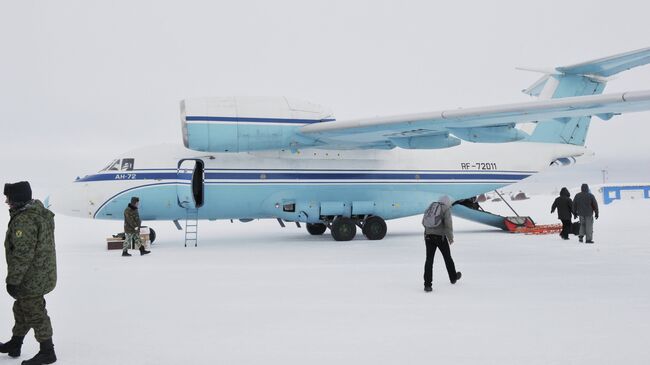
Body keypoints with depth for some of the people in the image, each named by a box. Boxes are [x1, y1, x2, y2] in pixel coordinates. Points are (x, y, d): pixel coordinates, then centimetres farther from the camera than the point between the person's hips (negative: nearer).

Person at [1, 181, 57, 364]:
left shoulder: (24, 220, -25)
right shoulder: (39, 212, 8)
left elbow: (22, 254, -27)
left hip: (31, 279, -10)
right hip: (42, 273, 10)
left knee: (35, 314, 1)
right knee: (22, 310, 23)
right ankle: (15, 344, 39)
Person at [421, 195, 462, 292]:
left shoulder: (430, 208, 13)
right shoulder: (446, 209, -4)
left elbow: (424, 222, 21)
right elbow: (448, 223, -15)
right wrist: (450, 237, -7)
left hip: (428, 236, 4)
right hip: (440, 237, -4)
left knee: (429, 260, 1)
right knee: (447, 256, 18)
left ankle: (427, 285, -10)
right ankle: (453, 277, 38)